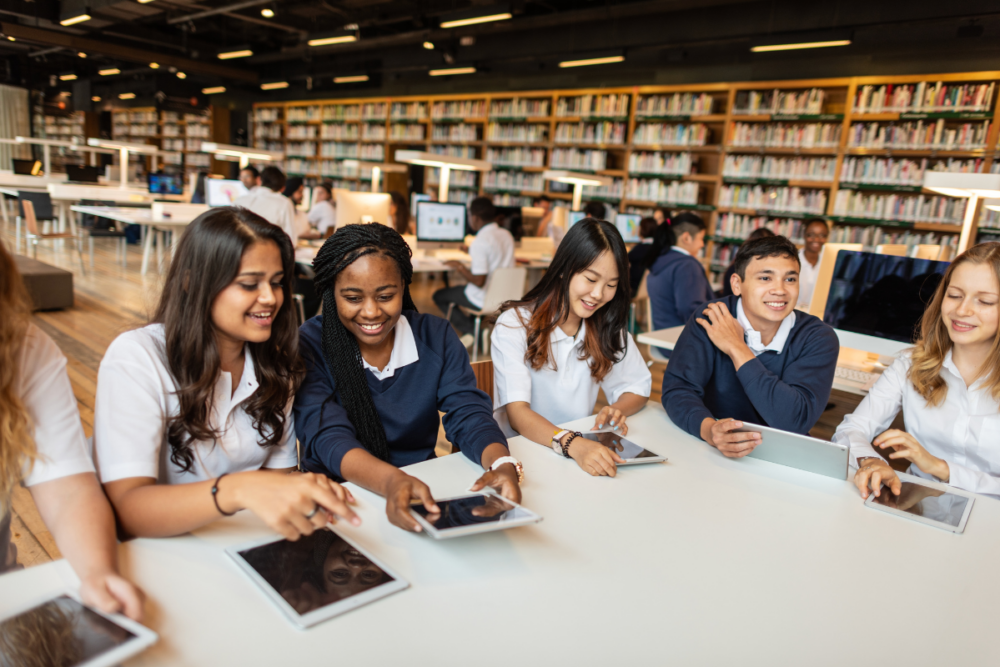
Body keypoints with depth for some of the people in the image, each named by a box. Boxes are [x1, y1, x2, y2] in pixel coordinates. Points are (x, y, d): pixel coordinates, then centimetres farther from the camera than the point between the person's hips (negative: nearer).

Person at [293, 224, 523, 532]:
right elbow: (329, 437, -19)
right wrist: (392, 481, -40)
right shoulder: (308, 346, -7)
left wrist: (503, 464, -28)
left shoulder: (436, 336, 3)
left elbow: (469, 415, -5)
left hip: (425, 490, 3)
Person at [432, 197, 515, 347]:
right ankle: (476, 329, 19)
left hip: (484, 299, -8)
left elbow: (479, 281, -25)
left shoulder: (480, 242, -23)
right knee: (460, 288, 32)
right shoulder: (507, 235, 2)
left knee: (439, 296, 12)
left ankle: (472, 330, 2)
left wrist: (459, 267, -10)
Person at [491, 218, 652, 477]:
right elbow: (517, 414, -20)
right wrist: (572, 444, -38)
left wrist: (617, 410, -13)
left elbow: (638, 387, 10)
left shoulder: (607, 327, 4)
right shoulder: (514, 324, -12)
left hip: (582, 450, 4)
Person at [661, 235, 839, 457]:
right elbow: (676, 390, -14)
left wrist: (737, 349, -18)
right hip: (713, 456, 0)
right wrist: (709, 430, -34)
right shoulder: (709, 320, -8)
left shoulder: (819, 338, -6)